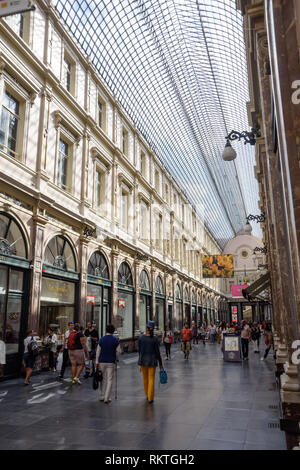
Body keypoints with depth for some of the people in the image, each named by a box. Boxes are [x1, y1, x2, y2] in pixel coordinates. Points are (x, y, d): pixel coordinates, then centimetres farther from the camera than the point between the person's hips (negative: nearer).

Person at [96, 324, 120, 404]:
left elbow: (98, 351, 0)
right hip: (111, 362, -2)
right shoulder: (116, 340, -5)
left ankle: (102, 396, 21)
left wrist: (97, 362, 5)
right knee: (109, 380, 4)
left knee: (103, 379, 15)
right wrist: (116, 359, 13)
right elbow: (118, 351, -3)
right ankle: (106, 398, 1)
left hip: (102, 362, 2)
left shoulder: (101, 339, -1)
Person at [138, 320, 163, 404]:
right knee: (151, 379, 7)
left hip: (143, 360, 2)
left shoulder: (141, 337, -8)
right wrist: (160, 364, 2)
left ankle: (147, 395, 35)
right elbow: (157, 352, -8)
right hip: (152, 361, -2)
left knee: (145, 378, 19)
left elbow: (140, 351, -1)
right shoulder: (155, 339, -11)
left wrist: (140, 362, 12)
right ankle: (150, 398, 7)